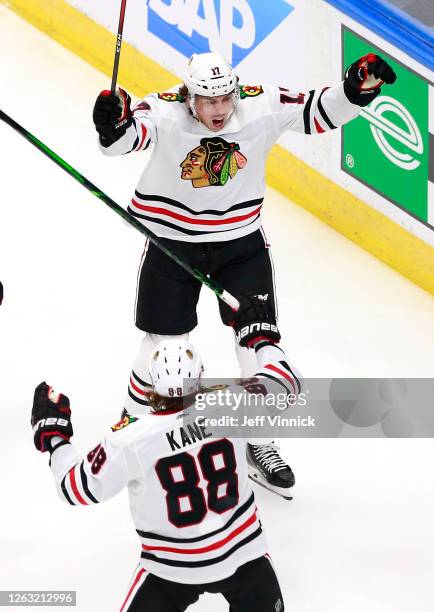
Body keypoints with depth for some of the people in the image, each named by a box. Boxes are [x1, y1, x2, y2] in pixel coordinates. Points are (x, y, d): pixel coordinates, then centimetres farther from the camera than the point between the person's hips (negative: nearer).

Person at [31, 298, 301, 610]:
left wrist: (54, 433, 5)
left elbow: (75, 488, -9)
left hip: (171, 570, -2)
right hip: (242, 554, 2)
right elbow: (281, 383, 3)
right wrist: (260, 333, 19)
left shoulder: (129, 439, -22)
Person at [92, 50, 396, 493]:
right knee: (163, 342, 7)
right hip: (171, 241, -2)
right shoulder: (166, 112, -23)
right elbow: (126, 136, -38)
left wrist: (356, 88, -30)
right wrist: (113, 123, -60)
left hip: (241, 243, 2)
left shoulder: (263, 106, -16)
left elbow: (317, 111, -12)